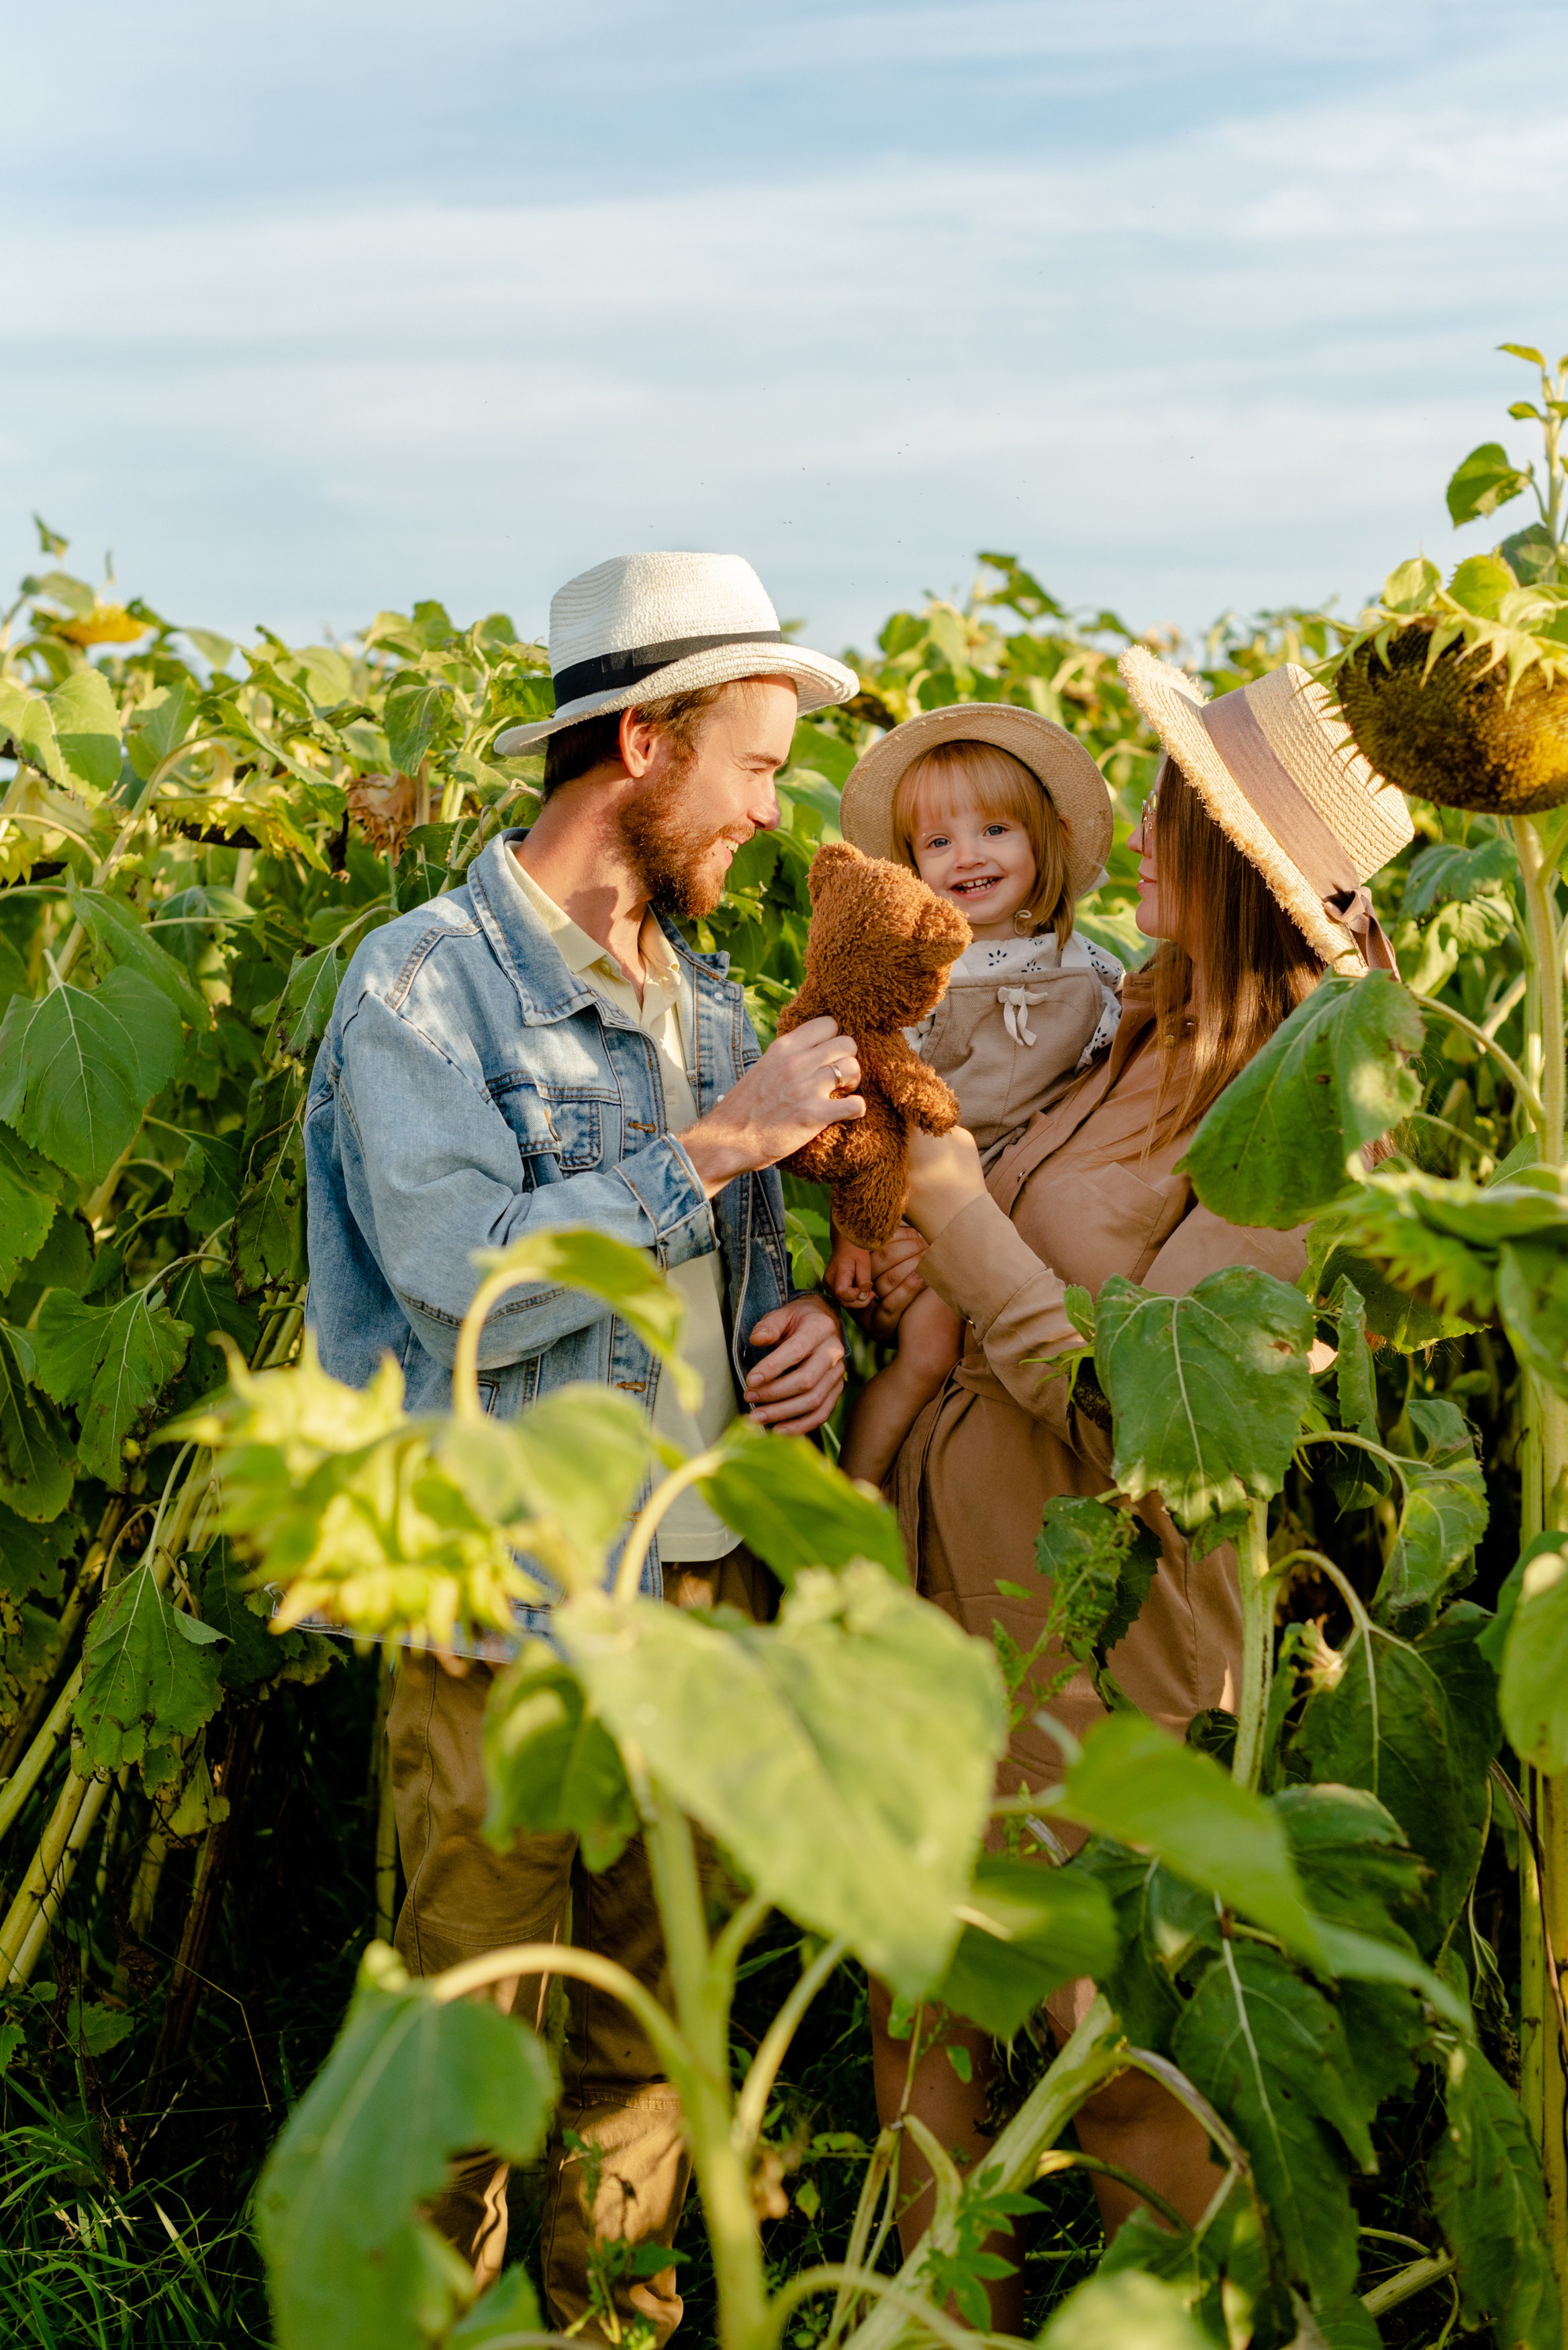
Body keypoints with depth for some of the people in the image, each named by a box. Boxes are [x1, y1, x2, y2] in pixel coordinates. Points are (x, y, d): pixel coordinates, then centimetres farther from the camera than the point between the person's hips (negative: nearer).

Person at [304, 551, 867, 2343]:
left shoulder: (702, 995, 13)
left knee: (654, 2016, 16)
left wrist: (799, 1327, 1)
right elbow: (469, 1291, -21)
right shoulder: (421, 986, -10)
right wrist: (718, 1142, -18)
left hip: (710, 1585, 7)